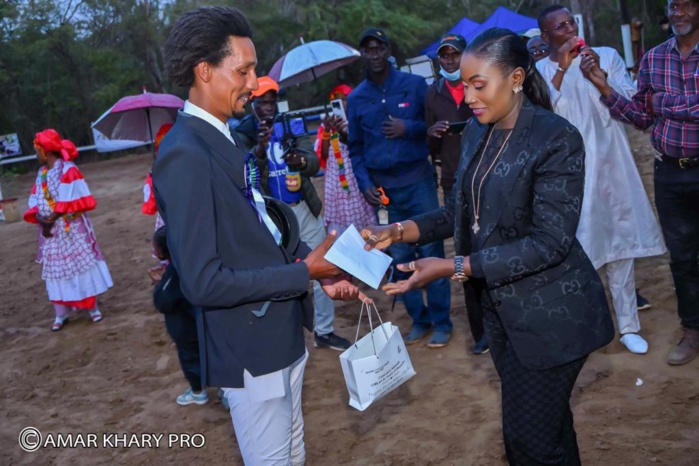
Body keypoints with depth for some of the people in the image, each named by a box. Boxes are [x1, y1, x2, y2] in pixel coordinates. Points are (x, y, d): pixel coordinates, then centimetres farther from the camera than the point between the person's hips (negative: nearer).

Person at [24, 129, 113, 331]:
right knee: (56, 270, 8)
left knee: (81, 264, 2)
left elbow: (75, 200, -17)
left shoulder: (68, 170, -11)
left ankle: (93, 307, 14)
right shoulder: (41, 174, 9)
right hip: (50, 231, 6)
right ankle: (61, 314, 14)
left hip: (73, 229, -6)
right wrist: (40, 219, -13)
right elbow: (35, 203, 6)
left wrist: (54, 217, -20)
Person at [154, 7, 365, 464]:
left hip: (282, 332, 9)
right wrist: (304, 272, -20)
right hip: (250, 347, -9)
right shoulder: (185, 155, -22)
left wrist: (321, 270, 1)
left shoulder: (226, 141, 8)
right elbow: (203, 282, -26)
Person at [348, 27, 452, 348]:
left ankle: (441, 322, 9)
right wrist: (365, 184, -2)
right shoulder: (356, 99, 9)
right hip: (382, 189, 3)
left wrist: (409, 128, -14)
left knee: (431, 251, -2)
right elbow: (355, 149, 11)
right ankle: (419, 319, 20)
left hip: (418, 181, -2)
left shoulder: (415, 84, 1)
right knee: (399, 257, 7)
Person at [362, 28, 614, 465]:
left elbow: (550, 242, -24)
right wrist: (398, 231, -4)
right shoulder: (477, 133, 3)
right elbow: (463, 210, 10)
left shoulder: (557, 139, -19)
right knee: (547, 422, 21)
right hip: (502, 306, 7)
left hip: (551, 313, -7)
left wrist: (453, 268, -26)